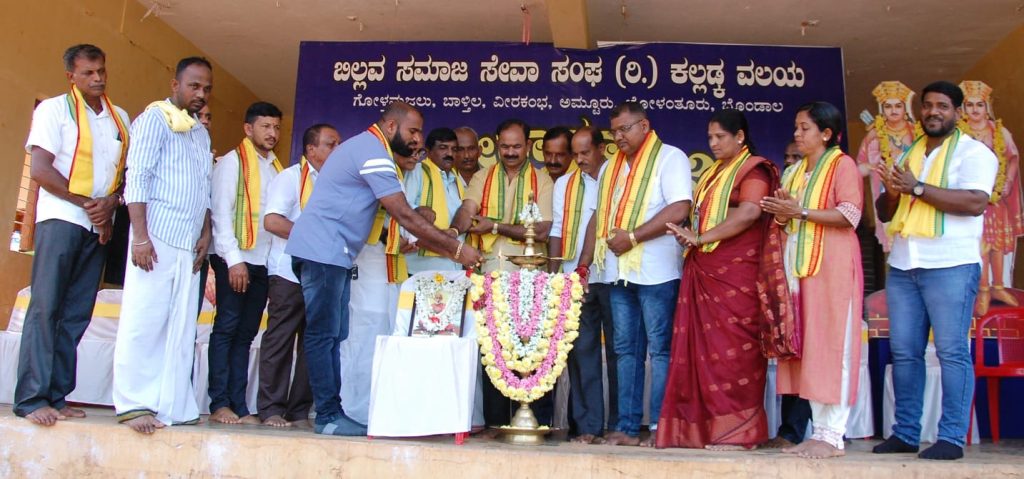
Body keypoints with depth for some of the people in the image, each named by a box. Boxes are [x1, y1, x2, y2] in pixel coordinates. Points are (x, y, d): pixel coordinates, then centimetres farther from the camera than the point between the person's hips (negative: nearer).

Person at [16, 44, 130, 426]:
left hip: (100, 225, 5)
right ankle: (31, 398, -6)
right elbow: (40, 169, -6)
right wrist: (86, 203, -9)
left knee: (77, 315, 3)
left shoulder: (120, 118, 17)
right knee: (45, 308, -8)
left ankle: (56, 396, 8)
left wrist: (112, 201, -4)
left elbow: (130, 170, 15)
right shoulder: (54, 109, 2)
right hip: (61, 218, -5)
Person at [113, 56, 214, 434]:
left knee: (182, 329, 5)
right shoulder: (156, 118, 0)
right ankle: (133, 404, 1)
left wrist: (206, 234, 9)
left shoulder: (201, 133, 22)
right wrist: (140, 236, -16)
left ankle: (174, 407, 9)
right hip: (157, 239, -7)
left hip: (189, 246, 7)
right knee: (143, 321, -6)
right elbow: (137, 178, -9)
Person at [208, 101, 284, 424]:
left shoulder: (276, 167, 17)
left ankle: (239, 405, 9)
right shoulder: (232, 161, 1)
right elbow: (221, 212, -7)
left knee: (246, 334, 6)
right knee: (227, 329, -3)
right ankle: (220, 404, 3)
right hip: (234, 260, -5)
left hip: (263, 261, 5)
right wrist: (234, 259, -13)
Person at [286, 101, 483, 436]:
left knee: (332, 335, 8)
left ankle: (330, 411, 11)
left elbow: (397, 215, 18)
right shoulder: (373, 152, -13)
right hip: (323, 251, -10)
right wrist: (457, 250, -14)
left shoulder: (367, 147, 19)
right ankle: (329, 416, -2)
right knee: (324, 335, -7)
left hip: (331, 254, 10)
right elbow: (404, 216, -18)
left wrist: (446, 247, 11)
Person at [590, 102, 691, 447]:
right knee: (626, 350, 8)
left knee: (660, 349, -2)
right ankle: (627, 426, 12)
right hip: (619, 271, 7)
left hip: (655, 271, -7)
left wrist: (632, 237, -14)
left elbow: (679, 210, -14)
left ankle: (660, 427, 3)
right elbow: (599, 216, 20)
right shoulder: (610, 168, 19)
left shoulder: (670, 158, -2)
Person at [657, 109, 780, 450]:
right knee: (702, 348, 4)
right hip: (703, 271, 8)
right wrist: (690, 236, 5)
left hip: (735, 274, -7)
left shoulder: (753, 169, -1)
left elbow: (748, 213, -16)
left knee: (732, 349, -7)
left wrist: (701, 238, -16)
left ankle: (737, 430, 0)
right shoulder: (712, 173, 23)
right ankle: (703, 426, 9)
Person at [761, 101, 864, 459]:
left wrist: (800, 211, -15)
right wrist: (781, 212, 0)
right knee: (807, 347, 5)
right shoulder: (794, 171, 20)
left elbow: (849, 215, -13)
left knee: (831, 346, -6)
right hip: (799, 264, 7)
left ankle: (833, 437, -2)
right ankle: (819, 430, 11)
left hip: (831, 265, -7)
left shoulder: (842, 164, -1)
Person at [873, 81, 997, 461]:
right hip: (902, 266, 6)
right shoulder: (907, 156, 20)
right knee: (904, 352, 6)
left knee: (952, 351, -5)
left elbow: (975, 202, -16)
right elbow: (884, 212, 19)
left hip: (950, 265, -6)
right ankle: (905, 433, 12)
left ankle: (952, 438, 2)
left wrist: (917, 188, -16)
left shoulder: (973, 152, 1)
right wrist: (892, 193, -3)